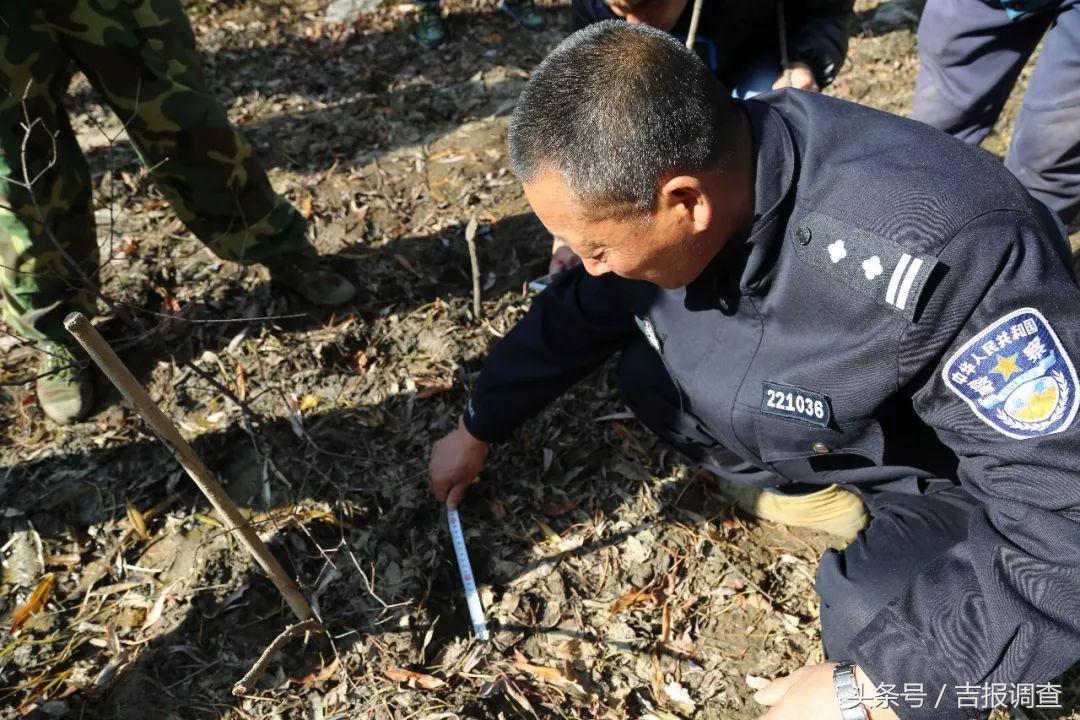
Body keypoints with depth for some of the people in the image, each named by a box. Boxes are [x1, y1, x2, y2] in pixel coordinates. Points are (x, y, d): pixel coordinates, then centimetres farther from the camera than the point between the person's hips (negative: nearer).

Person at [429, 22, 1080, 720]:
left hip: (972, 453, -5)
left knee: (880, 628, -30)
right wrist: (476, 432, 10)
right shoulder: (656, 175, -21)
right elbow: (572, 316, -2)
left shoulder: (942, 263, -43)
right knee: (649, 376, -7)